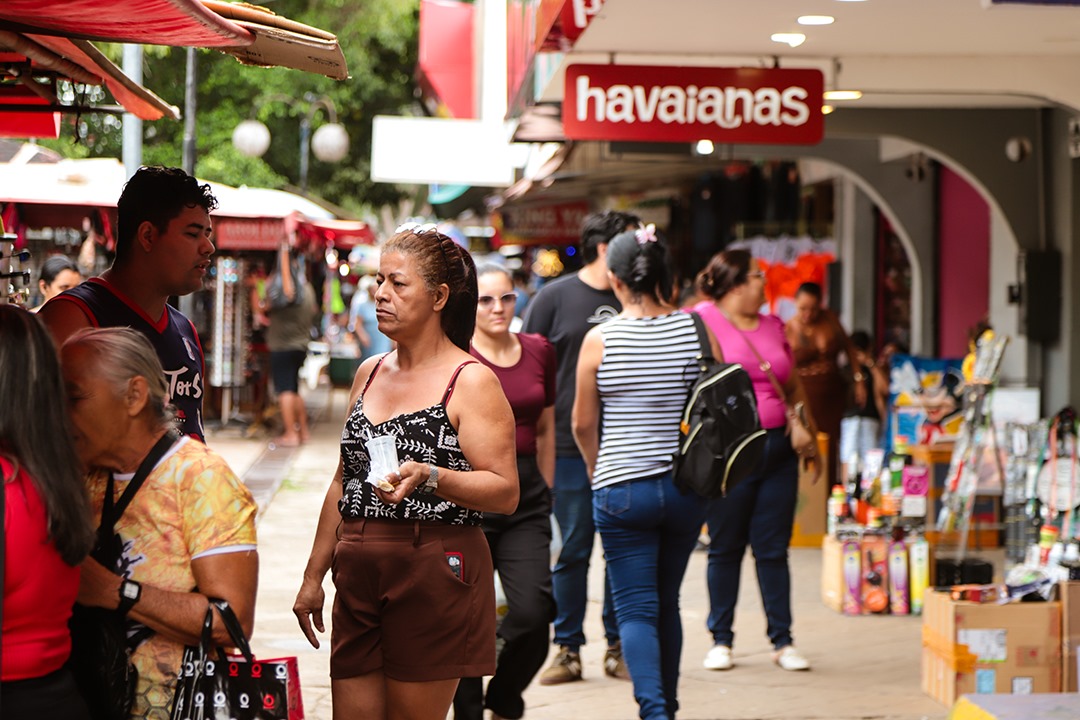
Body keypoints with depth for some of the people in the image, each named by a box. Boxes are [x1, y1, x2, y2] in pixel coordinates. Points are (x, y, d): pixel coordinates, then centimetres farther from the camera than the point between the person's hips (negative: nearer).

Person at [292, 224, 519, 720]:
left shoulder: (471, 382, -6)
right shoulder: (370, 373, 15)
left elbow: (505, 492, -14)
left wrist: (429, 477, -28)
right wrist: (314, 575, 19)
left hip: (435, 572, -6)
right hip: (358, 576, 6)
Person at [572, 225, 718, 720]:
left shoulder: (600, 340, -8)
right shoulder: (697, 331, -3)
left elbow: (582, 425, 0)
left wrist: (597, 471, 19)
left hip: (621, 488, -3)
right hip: (686, 486, 3)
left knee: (636, 609, 1)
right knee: (667, 604, 19)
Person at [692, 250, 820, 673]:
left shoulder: (773, 327, 15)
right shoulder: (702, 320, -3)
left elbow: (794, 388, 22)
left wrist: (808, 439, 17)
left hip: (777, 448, 5)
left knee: (773, 548, 6)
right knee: (725, 547, 4)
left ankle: (782, 640, 11)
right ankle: (721, 639, 15)